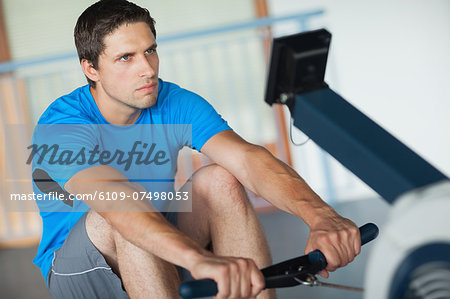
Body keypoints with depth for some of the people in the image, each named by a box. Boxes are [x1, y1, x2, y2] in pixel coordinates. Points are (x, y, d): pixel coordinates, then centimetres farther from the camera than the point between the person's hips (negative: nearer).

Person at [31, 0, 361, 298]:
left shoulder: (175, 104, -10)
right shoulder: (60, 126, -24)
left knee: (219, 180, -22)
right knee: (121, 218, -36)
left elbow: (247, 157, -27)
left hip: (158, 256, 4)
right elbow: (112, 198, -44)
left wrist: (320, 215, -47)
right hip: (82, 270, -4)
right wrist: (200, 259, -63)